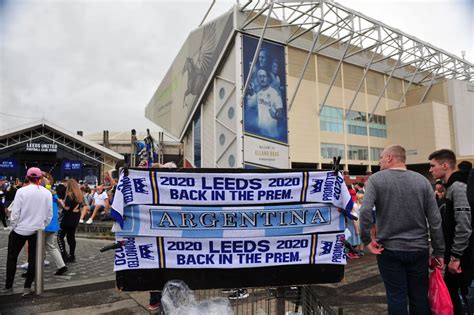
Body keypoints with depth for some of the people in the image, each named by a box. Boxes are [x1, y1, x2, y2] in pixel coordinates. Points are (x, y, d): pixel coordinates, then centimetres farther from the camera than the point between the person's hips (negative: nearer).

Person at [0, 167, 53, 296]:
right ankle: (27, 287, 14)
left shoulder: (21, 191, -13)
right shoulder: (47, 193, -4)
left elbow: (15, 212, -11)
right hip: (38, 230, 2)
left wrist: (13, 226, 4)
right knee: (33, 259, 9)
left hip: (21, 229, -2)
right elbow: (49, 215, 1)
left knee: (12, 257, 13)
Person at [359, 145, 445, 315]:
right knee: (420, 296, 14)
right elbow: (435, 219, -1)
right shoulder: (422, 180, 0)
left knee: (396, 296, 8)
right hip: (419, 249, 3)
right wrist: (439, 251, 6)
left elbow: (365, 211, -21)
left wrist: (366, 239, -9)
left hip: (389, 249, -2)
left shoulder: (376, 179, -7)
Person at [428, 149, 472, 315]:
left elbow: (464, 225, -25)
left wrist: (455, 256, -20)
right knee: (449, 292, 17)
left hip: (463, 256, -9)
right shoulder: (451, 187, 12)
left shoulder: (458, 186, -18)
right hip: (456, 254, 9)